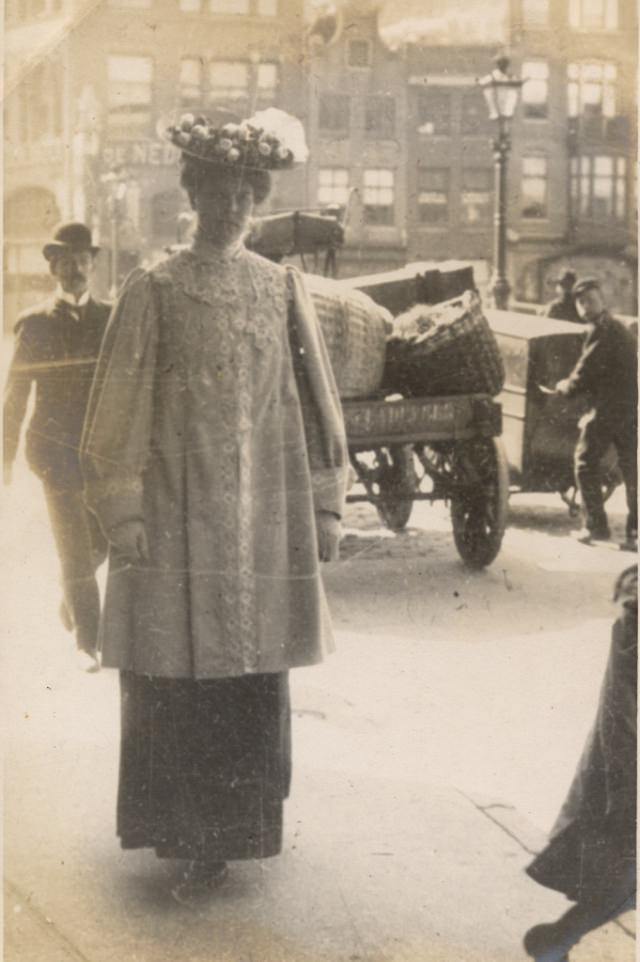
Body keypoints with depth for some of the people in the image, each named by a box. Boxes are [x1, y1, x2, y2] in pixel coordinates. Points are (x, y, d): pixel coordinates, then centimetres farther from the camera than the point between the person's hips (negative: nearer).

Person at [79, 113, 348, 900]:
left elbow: (313, 403, 10)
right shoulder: (153, 294, 0)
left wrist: (325, 503, 7)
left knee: (254, 677, 5)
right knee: (177, 678, -1)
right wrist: (123, 510, -8)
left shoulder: (283, 291, 7)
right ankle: (196, 839, 10)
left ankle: (238, 829, 18)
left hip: (263, 510, 2)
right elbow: (121, 409, -2)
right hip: (179, 511, -2)